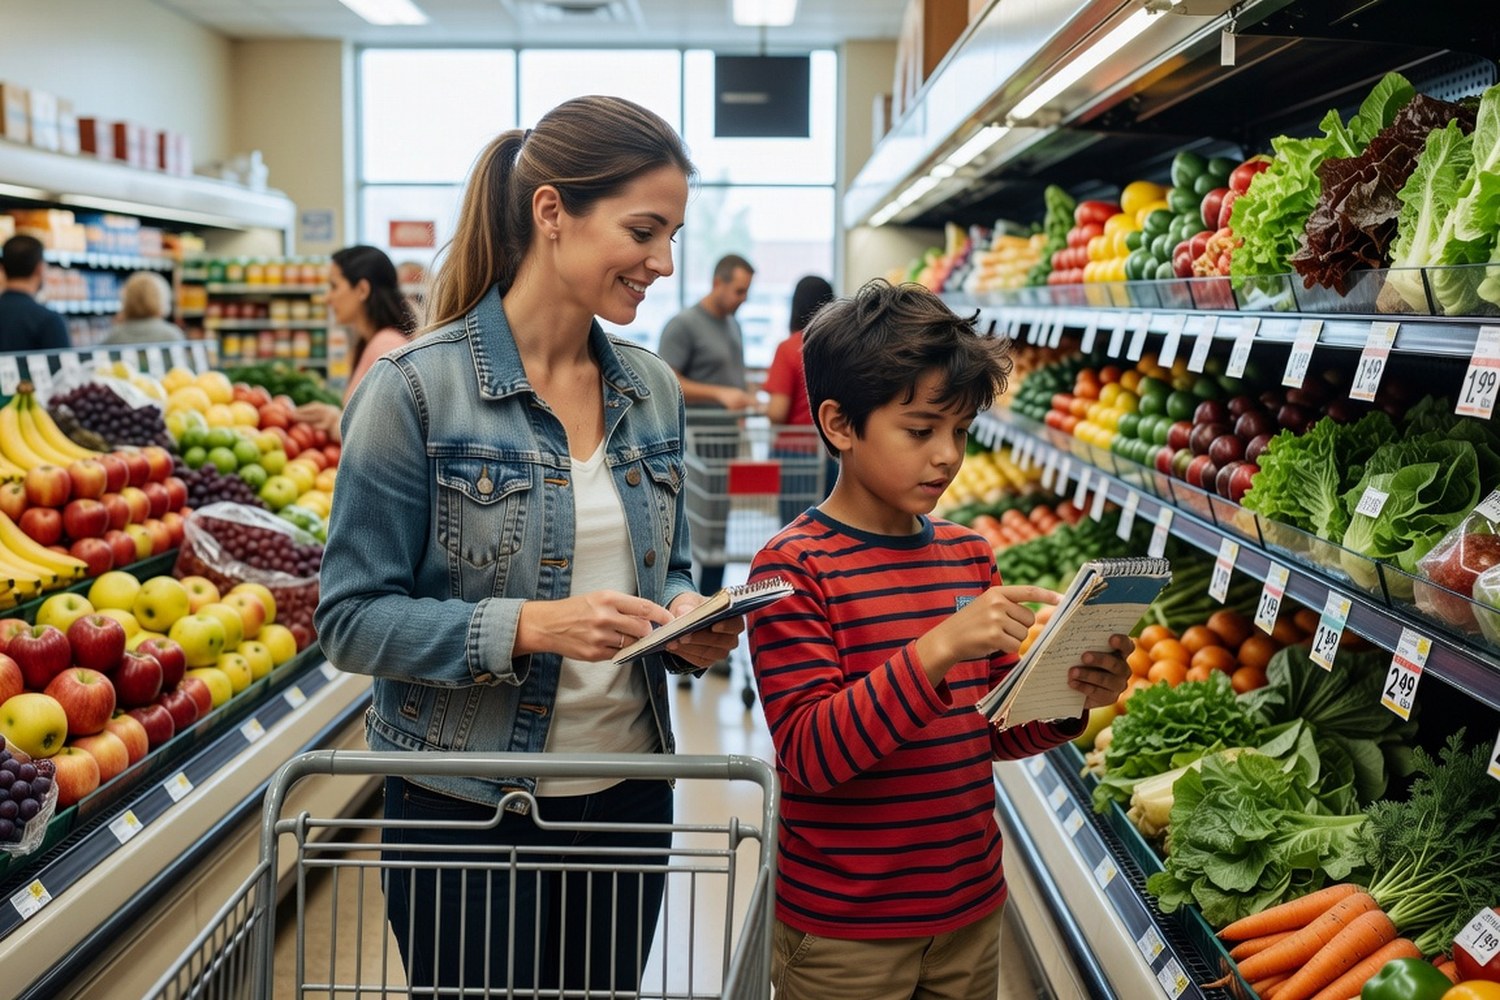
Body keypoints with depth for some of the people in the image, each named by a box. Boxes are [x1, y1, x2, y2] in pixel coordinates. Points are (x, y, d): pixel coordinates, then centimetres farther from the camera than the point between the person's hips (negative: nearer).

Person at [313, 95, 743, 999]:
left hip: (628, 793, 5)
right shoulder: (418, 388, -14)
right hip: (467, 809, -5)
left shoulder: (653, 390, 3)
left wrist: (685, 617, -10)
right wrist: (527, 627, -27)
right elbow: (353, 618, -14)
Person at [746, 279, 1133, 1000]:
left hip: (971, 910, 6)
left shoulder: (969, 554, 5)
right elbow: (807, 751, -23)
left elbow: (994, 729, 10)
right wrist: (938, 649, -32)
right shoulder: (795, 566, -14)